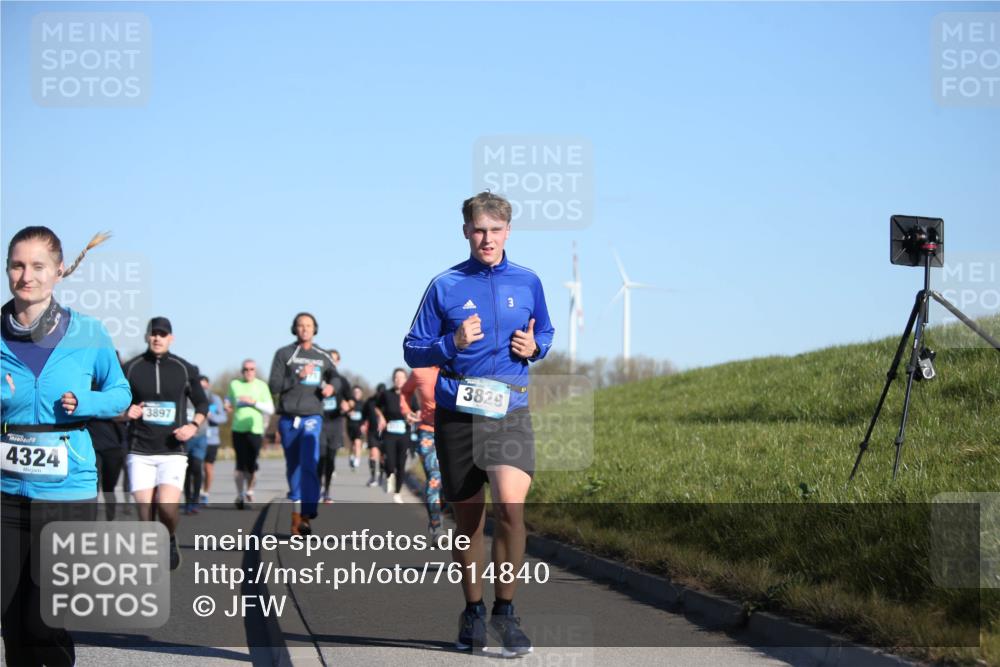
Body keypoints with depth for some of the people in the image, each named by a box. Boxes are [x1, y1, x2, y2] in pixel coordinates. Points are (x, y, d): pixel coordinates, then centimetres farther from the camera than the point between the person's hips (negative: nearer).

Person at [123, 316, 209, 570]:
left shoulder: (185, 369, 5)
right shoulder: (131, 368, 4)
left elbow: (202, 403, 14)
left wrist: (194, 425, -4)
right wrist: (126, 412, -10)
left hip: (173, 451, -1)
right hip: (140, 452, 1)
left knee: (167, 505, -19)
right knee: (145, 515, -5)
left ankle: (170, 540, 11)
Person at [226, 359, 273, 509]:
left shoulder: (262, 386, 5)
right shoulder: (234, 384, 9)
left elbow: (270, 409, 2)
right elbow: (229, 399, 29)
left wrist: (254, 402, -10)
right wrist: (228, 406, 6)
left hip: (256, 430, -1)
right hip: (238, 429, 1)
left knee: (251, 464, -4)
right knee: (241, 463, -8)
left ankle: (249, 491, 20)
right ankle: (240, 495, 4)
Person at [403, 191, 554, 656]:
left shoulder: (528, 282, 8)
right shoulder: (445, 286, 3)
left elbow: (546, 334, 22)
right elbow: (413, 351, 5)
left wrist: (534, 348, -1)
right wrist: (453, 344, -13)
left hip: (511, 413, 0)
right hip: (456, 413, 0)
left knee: (511, 506, -19)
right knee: (468, 518, 8)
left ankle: (505, 611, -6)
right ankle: (473, 611, 25)